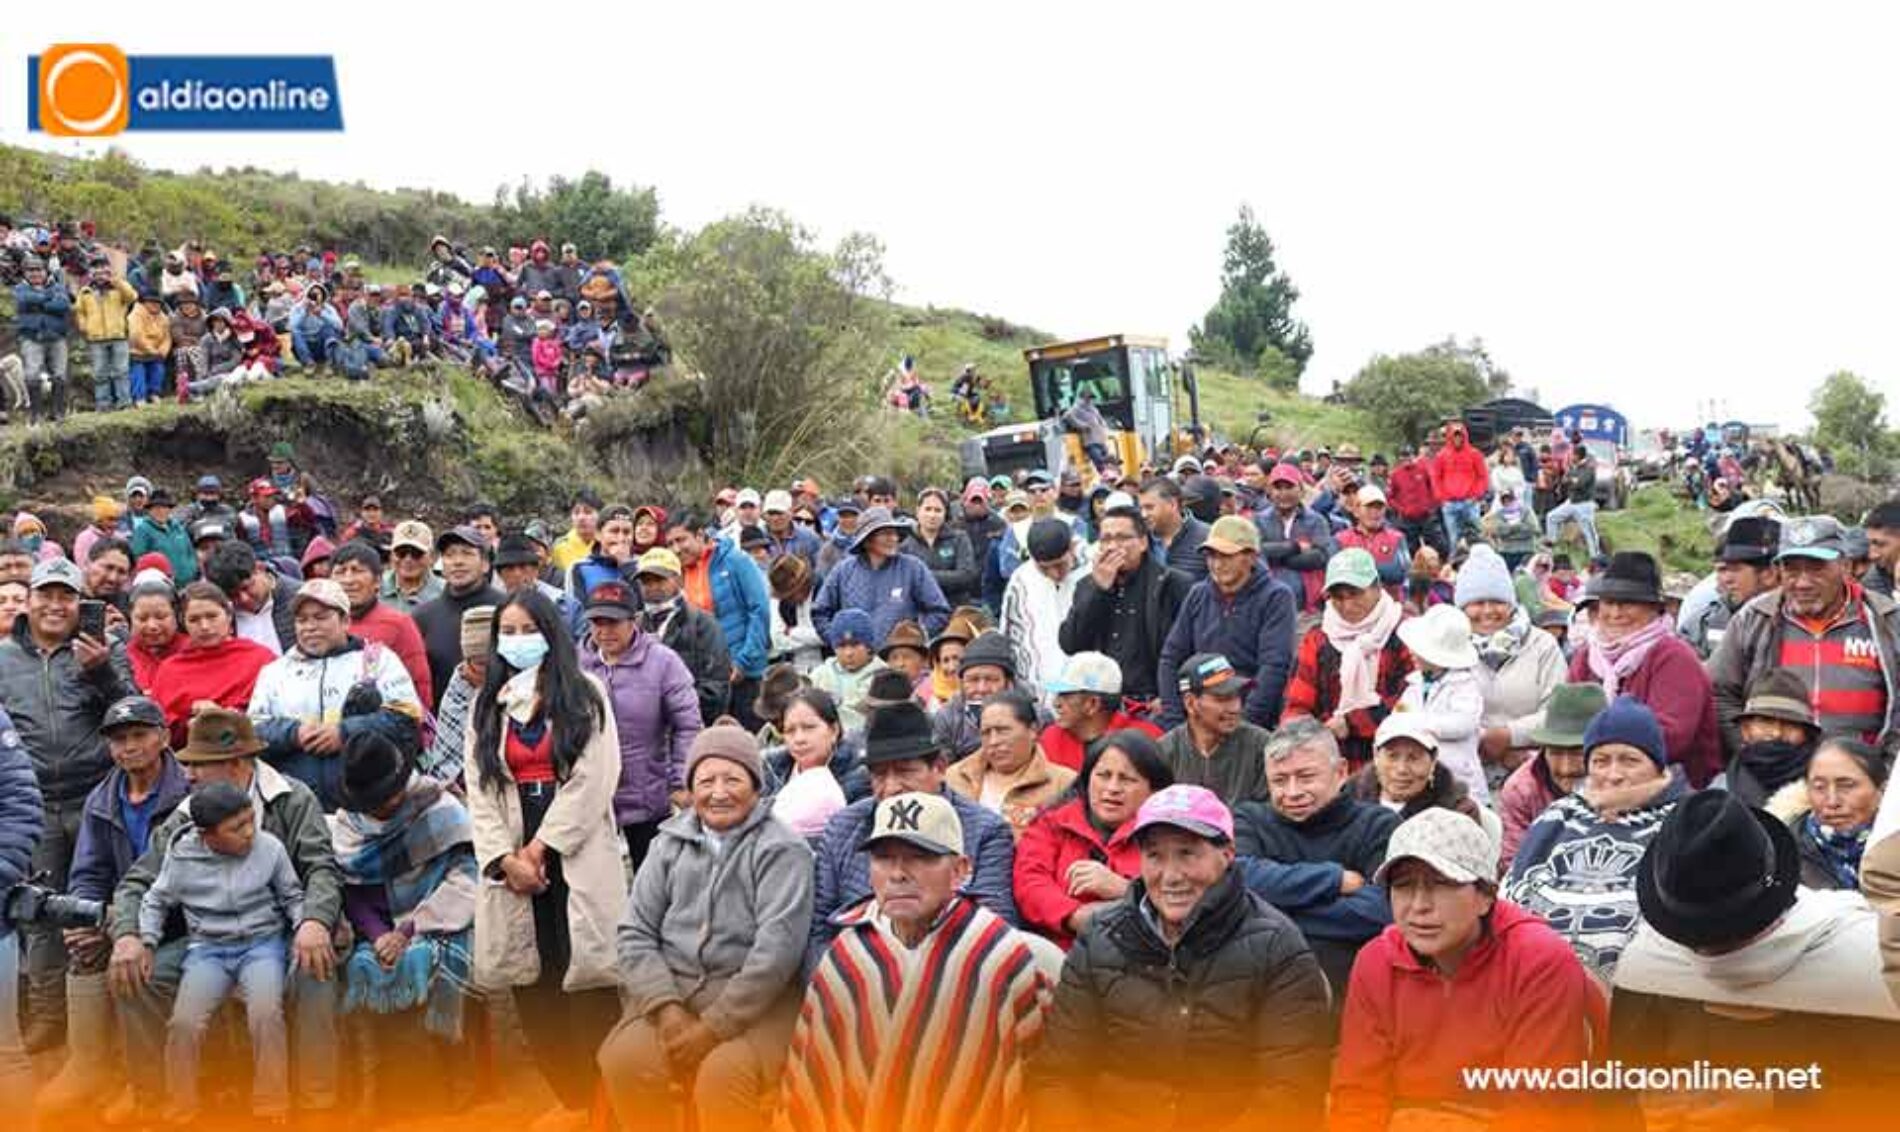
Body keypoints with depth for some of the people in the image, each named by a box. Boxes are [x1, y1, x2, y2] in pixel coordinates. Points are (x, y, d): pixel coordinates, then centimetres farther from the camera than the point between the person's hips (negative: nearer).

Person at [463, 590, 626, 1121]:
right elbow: (479, 790, 8)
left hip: (577, 855, -4)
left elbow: (593, 779, -5)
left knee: (588, 987, -9)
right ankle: (571, 1103, 12)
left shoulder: (584, 693, 5)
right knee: (532, 986, 2)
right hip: (513, 861, 4)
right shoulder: (486, 705, 17)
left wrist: (542, 847, -10)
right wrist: (505, 858, -6)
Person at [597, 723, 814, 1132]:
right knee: (625, 1062, -24)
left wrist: (713, 1027, -17)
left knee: (722, 1077, -32)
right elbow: (636, 931, 7)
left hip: (753, 999, -4)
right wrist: (666, 1007, -10)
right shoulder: (670, 841, 11)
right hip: (671, 987, 4)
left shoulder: (782, 849, -3)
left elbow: (777, 948, -13)